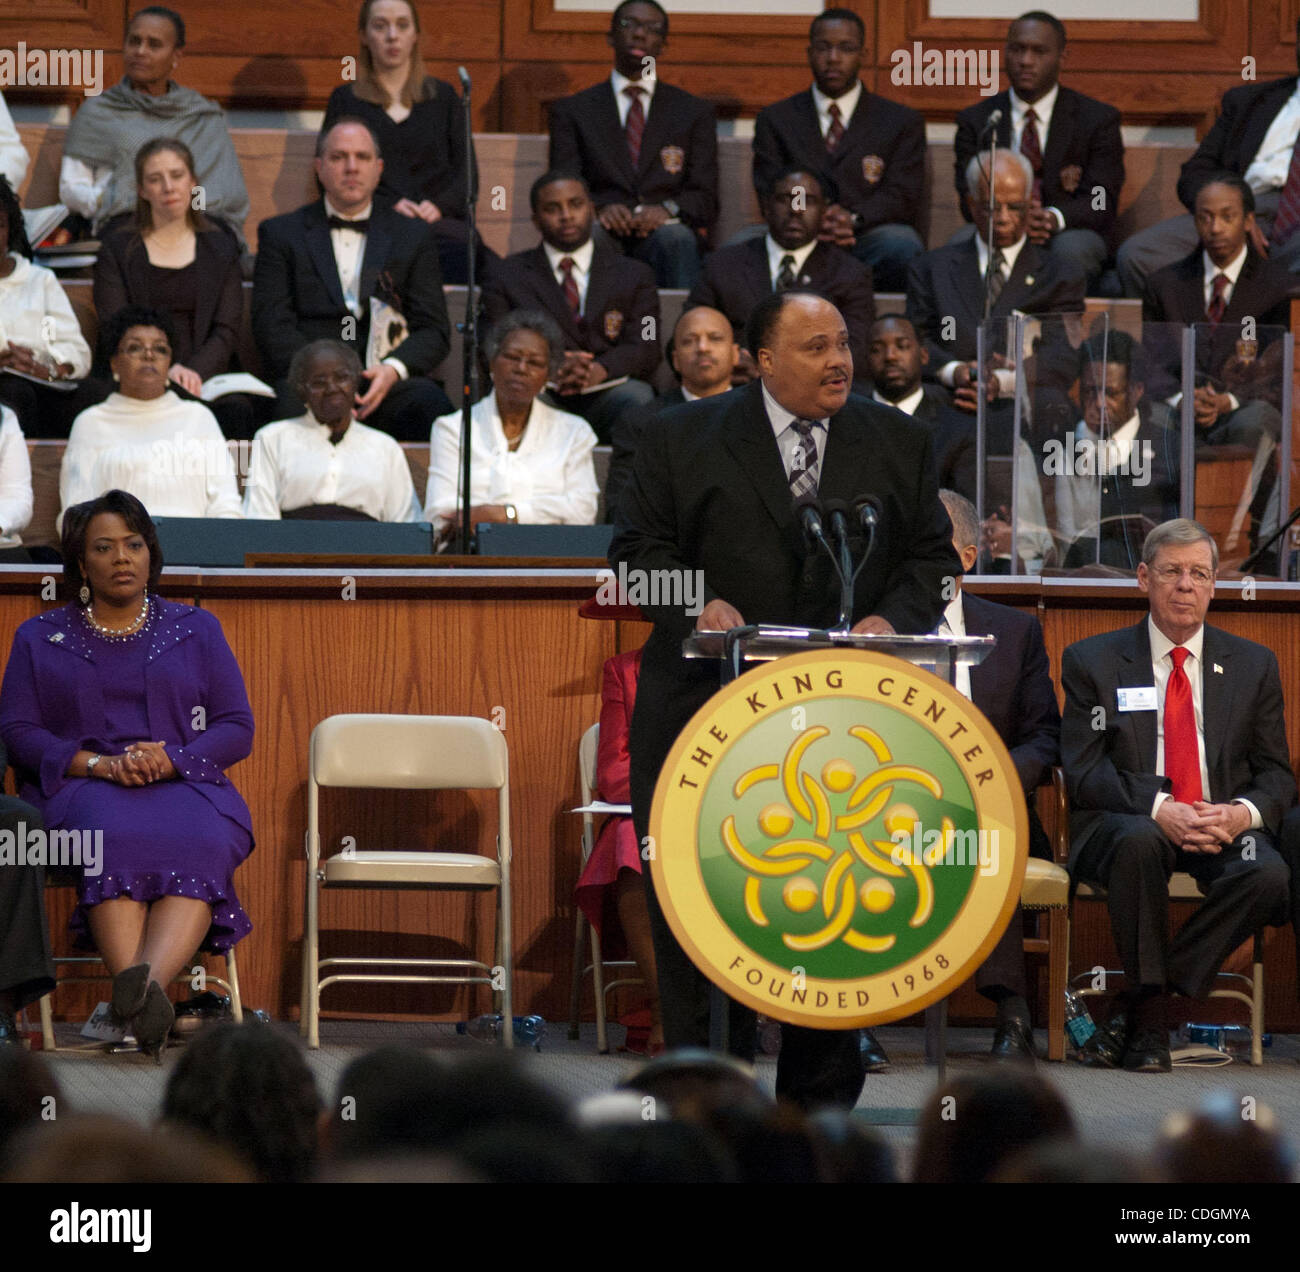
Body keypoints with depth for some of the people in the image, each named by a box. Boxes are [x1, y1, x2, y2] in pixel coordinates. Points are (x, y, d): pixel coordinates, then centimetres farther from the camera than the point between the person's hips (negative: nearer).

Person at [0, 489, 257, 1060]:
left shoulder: (196, 629, 20)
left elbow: (237, 728, 12)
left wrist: (172, 758, -9)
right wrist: (98, 764, -11)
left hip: (185, 784, 1)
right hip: (81, 787, -1)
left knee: (199, 845, -37)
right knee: (116, 838, -38)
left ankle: (149, 981, -60)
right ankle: (139, 1003, -56)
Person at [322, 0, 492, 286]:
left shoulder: (443, 97, 23)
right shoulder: (345, 100, 20)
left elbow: (466, 173, 15)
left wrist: (439, 205, -7)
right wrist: (388, 205, -9)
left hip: (440, 220, 2)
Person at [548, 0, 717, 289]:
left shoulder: (695, 112, 21)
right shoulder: (571, 111, 19)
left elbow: (705, 199, 11)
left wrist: (668, 209, -14)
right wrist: (598, 209, -18)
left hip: (663, 229, 1)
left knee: (676, 238, -38)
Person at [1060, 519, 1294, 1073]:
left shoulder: (1252, 664, 13)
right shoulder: (1092, 662, 6)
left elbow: (1277, 774, 11)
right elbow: (1084, 771, -3)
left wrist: (1242, 813, -14)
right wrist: (1158, 810, -21)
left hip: (1221, 825, 2)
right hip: (1123, 822, -2)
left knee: (1268, 874, -32)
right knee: (1139, 841, -39)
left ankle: (1136, 1009, -24)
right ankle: (1150, 1023, -26)